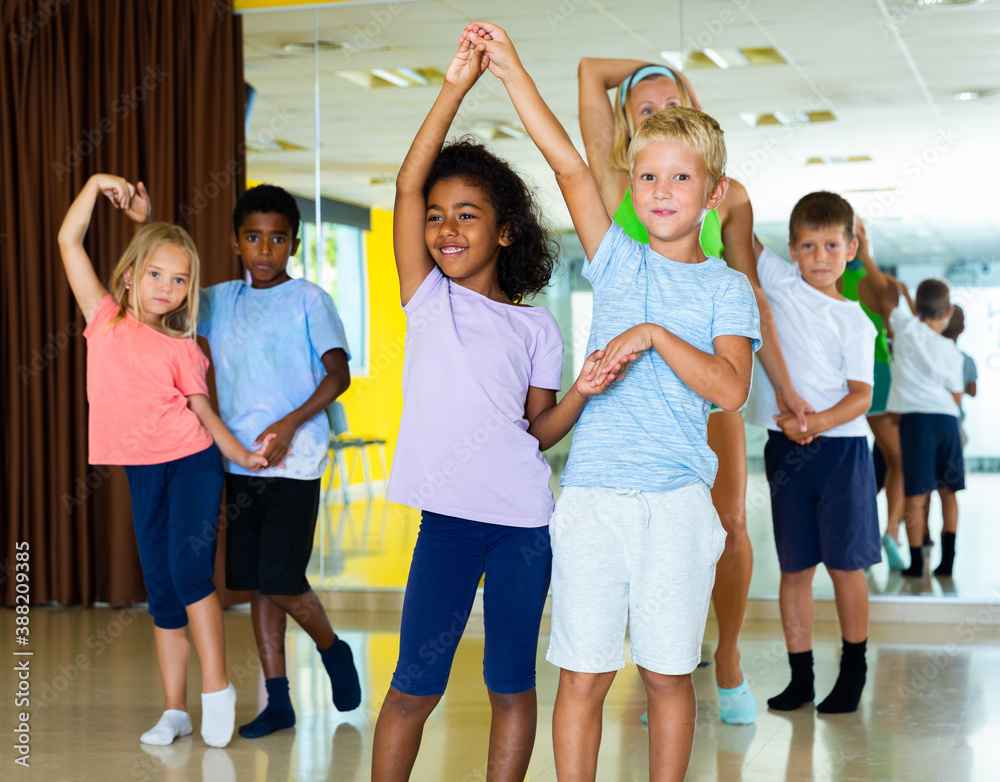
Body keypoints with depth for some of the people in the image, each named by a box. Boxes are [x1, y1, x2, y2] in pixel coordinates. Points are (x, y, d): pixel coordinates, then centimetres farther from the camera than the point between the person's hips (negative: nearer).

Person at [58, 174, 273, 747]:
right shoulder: (105, 319, 3)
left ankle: (217, 687, -5)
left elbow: (203, 409, 7)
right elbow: (69, 242, 2)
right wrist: (97, 185, -3)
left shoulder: (182, 349, 0)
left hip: (192, 462, -2)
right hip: (143, 470, 2)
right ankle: (175, 710, 14)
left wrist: (244, 456, 1)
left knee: (188, 567, -18)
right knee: (161, 589, 7)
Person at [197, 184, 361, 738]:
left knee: (281, 580, -9)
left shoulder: (308, 299, -4)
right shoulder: (221, 300, 10)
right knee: (255, 584, 6)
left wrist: (290, 424, -18)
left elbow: (338, 375, -8)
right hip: (240, 461, 5)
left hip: (294, 460, -5)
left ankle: (333, 650, 21)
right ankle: (277, 702, 14)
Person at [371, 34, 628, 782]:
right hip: (449, 517, -1)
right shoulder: (428, 299, 5)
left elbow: (538, 431, 9)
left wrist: (584, 391, -10)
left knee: (512, 683, 9)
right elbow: (408, 183, -5)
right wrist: (456, 87, -11)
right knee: (416, 684, 1)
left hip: (525, 520, 1)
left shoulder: (536, 327, 8)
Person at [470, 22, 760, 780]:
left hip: (676, 501, -1)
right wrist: (510, 69, -1)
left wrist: (655, 335, -17)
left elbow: (730, 388, -9)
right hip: (593, 495, 1)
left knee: (668, 673, 6)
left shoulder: (725, 285, 5)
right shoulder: (618, 263, 9)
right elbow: (568, 164, 2)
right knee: (582, 673, 3)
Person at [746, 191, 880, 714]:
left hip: (840, 446, -2)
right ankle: (800, 677, 14)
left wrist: (817, 421, -22)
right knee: (794, 567, 6)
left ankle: (853, 672, 15)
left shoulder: (854, 322, 2)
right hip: (786, 446, 2)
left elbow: (861, 395, -6)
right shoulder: (780, 283, 7)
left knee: (844, 563, 1)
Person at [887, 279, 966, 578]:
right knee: (948, 491, 12)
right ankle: (947, 559, 9)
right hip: (947, 418, 2)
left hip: (915, 418, -2)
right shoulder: (951, 351, 6)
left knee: (916, 493, -3)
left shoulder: (906, 328, 1)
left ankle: (916, 561, -3)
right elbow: (957, 395, 11)